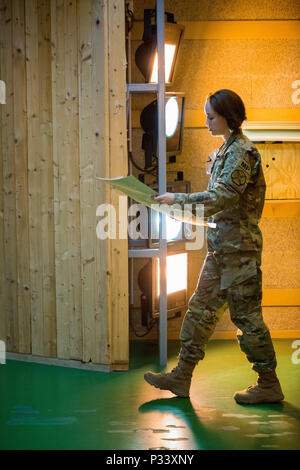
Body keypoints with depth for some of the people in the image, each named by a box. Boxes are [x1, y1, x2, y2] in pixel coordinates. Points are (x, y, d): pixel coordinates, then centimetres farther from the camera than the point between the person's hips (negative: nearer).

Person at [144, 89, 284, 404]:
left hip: (239, 246, -10)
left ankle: (269, 385, 8)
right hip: (221, 246, 10)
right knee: (201, 308, 10)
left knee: (246, 314, -3)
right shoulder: (226, 150, 15)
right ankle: (182, 377, 16)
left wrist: (178, 199, -19)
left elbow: (222, 197, -24)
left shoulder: (242, 152, -14)